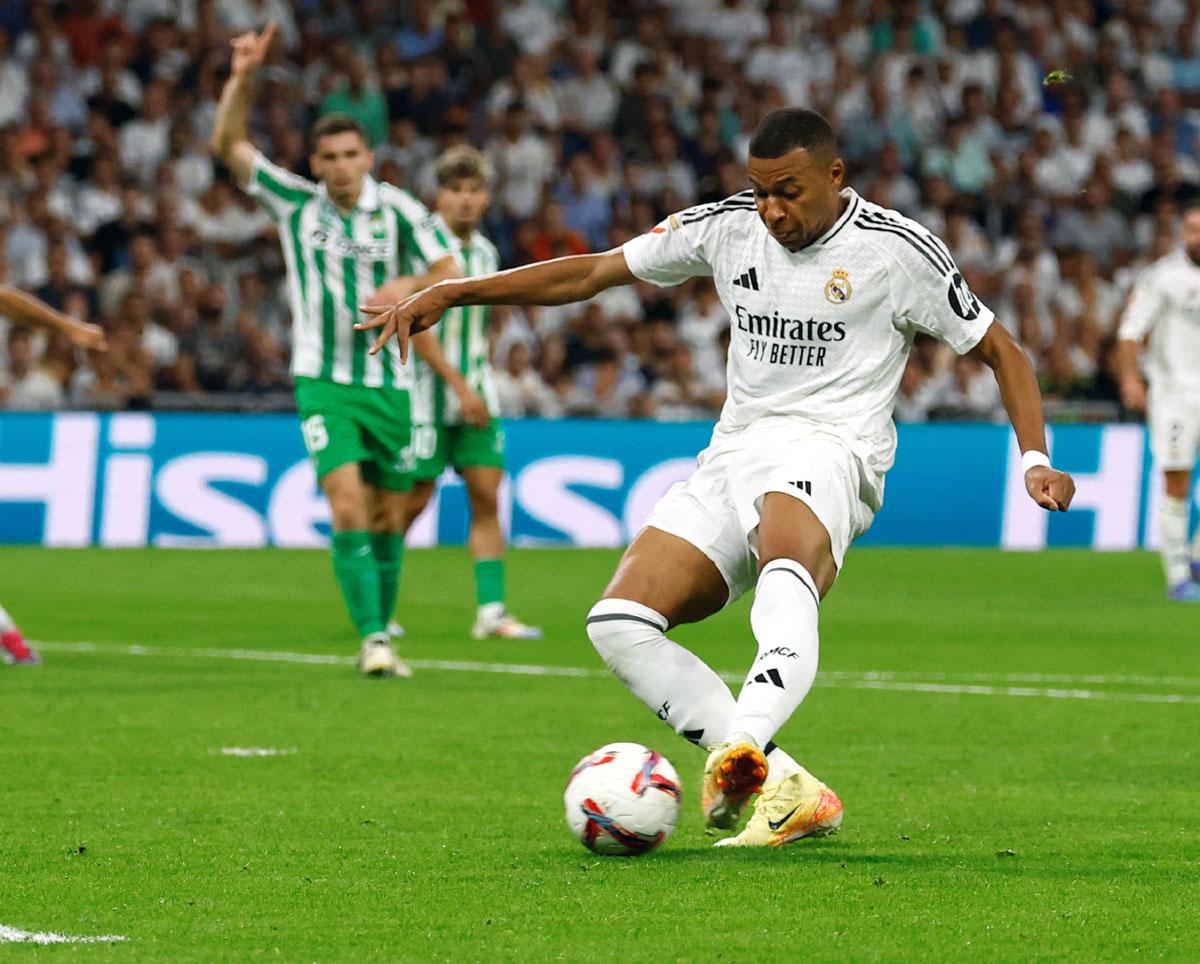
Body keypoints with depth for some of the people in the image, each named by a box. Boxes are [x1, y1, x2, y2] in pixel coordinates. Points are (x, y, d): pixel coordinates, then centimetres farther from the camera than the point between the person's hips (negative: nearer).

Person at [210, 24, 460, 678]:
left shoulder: (398, 210, -4)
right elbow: (228, 144, -3)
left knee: (387, 520, 8)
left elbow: (450, 275, -6)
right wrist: (242, 77, -16)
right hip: (324, 383, -1)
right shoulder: (296, 204, 0)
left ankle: (381, 636, 24)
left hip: (388, 384, 1)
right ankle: (372, 640, -21)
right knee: (348, 511, -17)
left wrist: (406, 286, -26)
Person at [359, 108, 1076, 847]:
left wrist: (1036, 461, -8)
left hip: (827, 450, -6)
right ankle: (788, 790, -20)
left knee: (788, 576, -41)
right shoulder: (728, 227, 9)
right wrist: (452, 294, 9)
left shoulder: (895, 249, -2)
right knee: (619, 623, -14)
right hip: (734, 454, 6)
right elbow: (592, 272, 15)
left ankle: (745, 748, -66)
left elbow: (1000, 350, 6)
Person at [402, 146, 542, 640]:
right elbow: (414, 325, -17)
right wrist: (458, 386, -19)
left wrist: (477, 382, 17)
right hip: (427, 390, -6)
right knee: (414, 499, -3)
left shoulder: (484, 252, 11)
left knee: (487, 496, -3)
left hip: (475, 390, 6)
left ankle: (491, 610, -5)